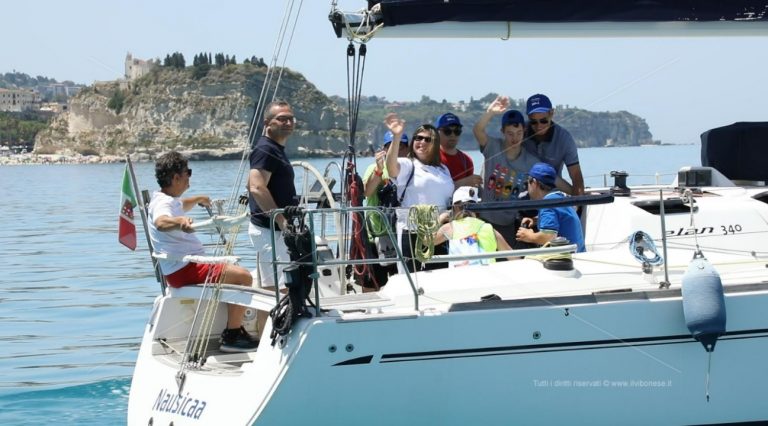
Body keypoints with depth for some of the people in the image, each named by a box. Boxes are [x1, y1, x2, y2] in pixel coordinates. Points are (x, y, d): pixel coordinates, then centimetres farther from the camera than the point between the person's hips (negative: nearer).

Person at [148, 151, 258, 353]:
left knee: (235, 271, 27)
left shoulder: (170, 200, 15)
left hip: (188, 265, 12)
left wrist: (198, 199, 57)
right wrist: (179, 221, -65)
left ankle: (235, 329, 24)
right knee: (242, 276, -23)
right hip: (183, 270, -11)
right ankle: (232, 336, -19)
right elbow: (161, 222, -45)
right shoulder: (163, 203, -19)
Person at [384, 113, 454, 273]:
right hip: (413, 235, -6)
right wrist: (396, 137, -38)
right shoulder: (407, 165, -1)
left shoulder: (443, 170, 18)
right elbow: (391, 166, -25)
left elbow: (451, 200, 26)